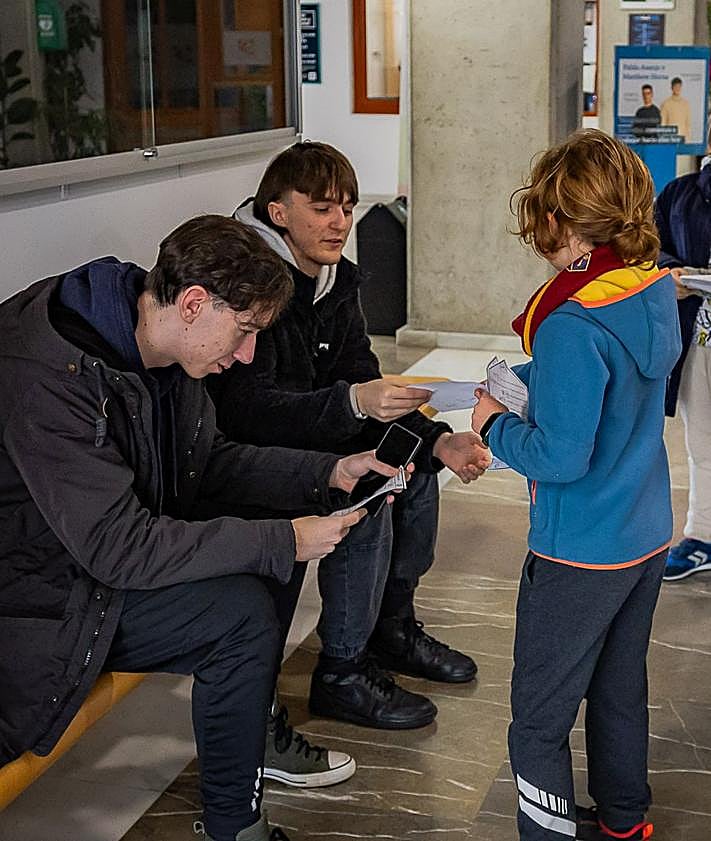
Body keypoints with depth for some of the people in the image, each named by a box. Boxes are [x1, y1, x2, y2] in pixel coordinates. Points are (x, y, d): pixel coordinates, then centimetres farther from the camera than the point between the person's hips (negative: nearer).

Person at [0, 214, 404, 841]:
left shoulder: (159, 351, -2)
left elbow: (208, 460, 11)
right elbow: (118, 546, -30)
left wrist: (330, 472, -1)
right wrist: (282, 541, -26)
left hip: (108, 549, 10)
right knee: (240, 608, -22)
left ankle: (258, 731, 16)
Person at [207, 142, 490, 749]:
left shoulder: (335, 279, 3)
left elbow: (366, 389, 0)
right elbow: (247, 409, -33)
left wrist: (439, 441, -15)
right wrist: (351, 403, -44)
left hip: (306, 442, 9)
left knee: (413, 466, 4)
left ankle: (392, 627, 19)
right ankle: (342, 674, -9)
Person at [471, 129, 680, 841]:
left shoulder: (575, 324, -26)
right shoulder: (658, 291, -1)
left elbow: (561, 456, -26)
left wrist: (494, 427, -11)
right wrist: (524, 380, 8)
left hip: (579, 555, -9)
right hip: (647, 538, 9)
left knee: (539, 716, 6)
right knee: (620, 692, 24)